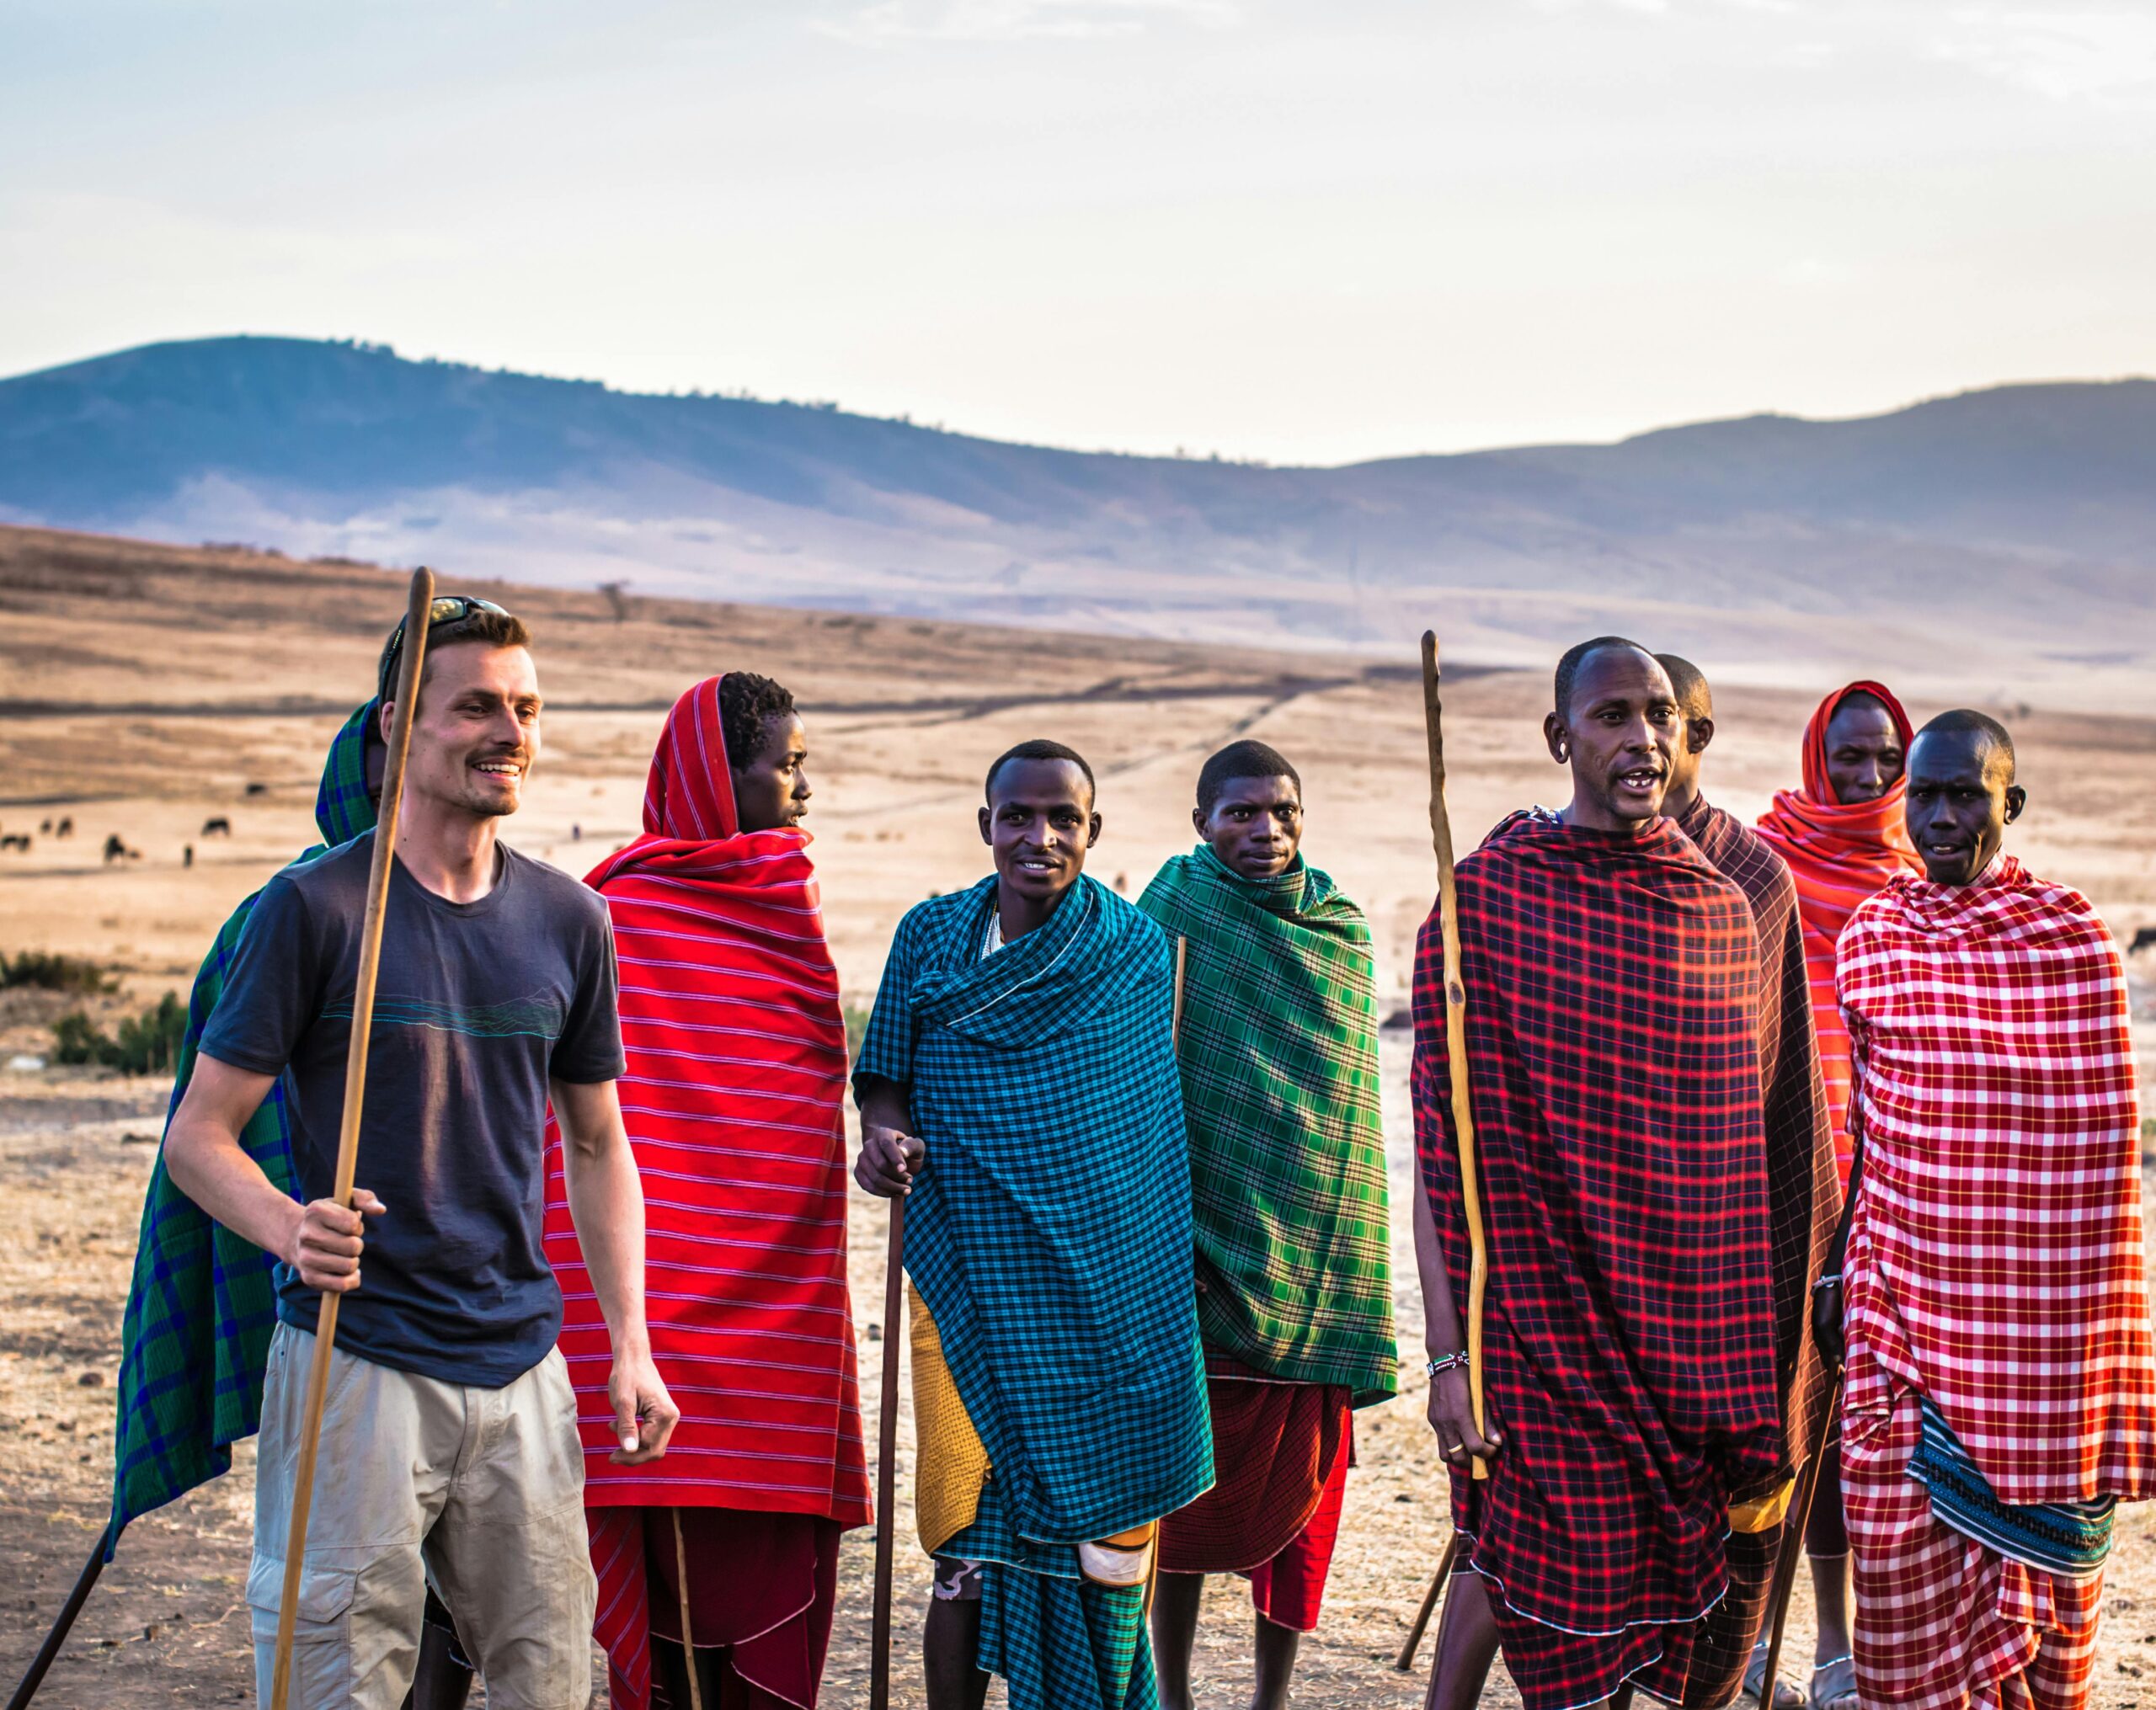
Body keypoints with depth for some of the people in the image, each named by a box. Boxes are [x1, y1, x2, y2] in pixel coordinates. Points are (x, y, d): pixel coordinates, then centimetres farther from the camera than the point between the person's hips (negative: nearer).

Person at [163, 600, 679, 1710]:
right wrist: (289, 1226, -27)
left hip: (521, 1367, 5)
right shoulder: (315, 908, -7)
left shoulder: (568, 920, 8)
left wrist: (631, 1346, 9)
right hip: (355, 1362, -4)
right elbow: (197, 1137, -6)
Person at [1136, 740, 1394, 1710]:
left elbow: (1353, 1102, 14)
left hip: (1311, 1255, 3)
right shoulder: (1173, 913, -3)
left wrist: (1352, 1258, 11)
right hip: (1200, 1244, -3)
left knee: (1297, 1489, 5)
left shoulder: (1342, 933, 8)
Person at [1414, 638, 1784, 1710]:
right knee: (1568, 1595, 0)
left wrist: (1752, 1358, 9)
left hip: (1684, 1332, 4)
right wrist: (1448, 1353, -14)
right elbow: (1441, 1148, -9)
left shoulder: (1722, 907, 6)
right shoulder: (1486, 898, -8)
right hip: (1538, 1314, -4)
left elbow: (1744, 1145, 11)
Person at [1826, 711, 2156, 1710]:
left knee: (2034, 1542, 6)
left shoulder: (2073, 940, -4)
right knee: (1902, 1550, 3)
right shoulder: (1873, 937, 6)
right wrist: (1843, 1265, 15)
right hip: (1903, 1286, 2)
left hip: (2034, 1310, -2)